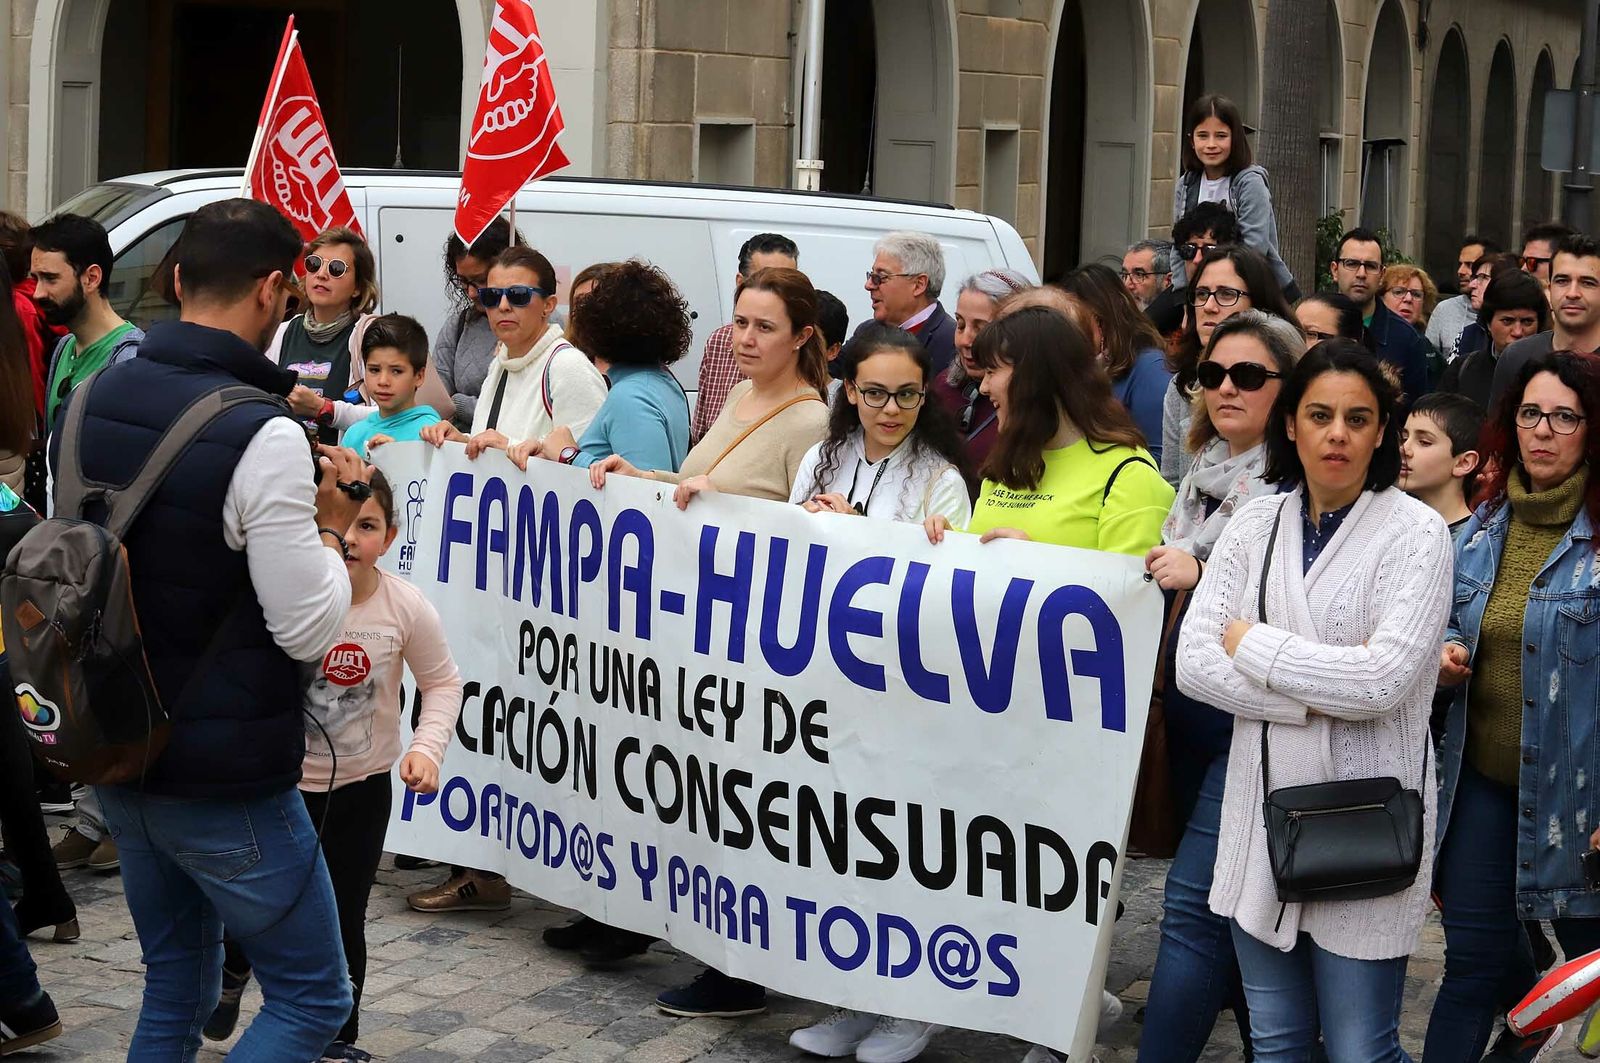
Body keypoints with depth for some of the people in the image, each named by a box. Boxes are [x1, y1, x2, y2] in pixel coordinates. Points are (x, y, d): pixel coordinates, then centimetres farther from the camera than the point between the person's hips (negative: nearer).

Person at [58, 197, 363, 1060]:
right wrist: (330, 524, -2)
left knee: (174, 989, 21)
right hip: (225, 780, -8)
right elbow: (311, 630, -20)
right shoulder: (262, 438, -21)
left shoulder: (91, 403, 3)